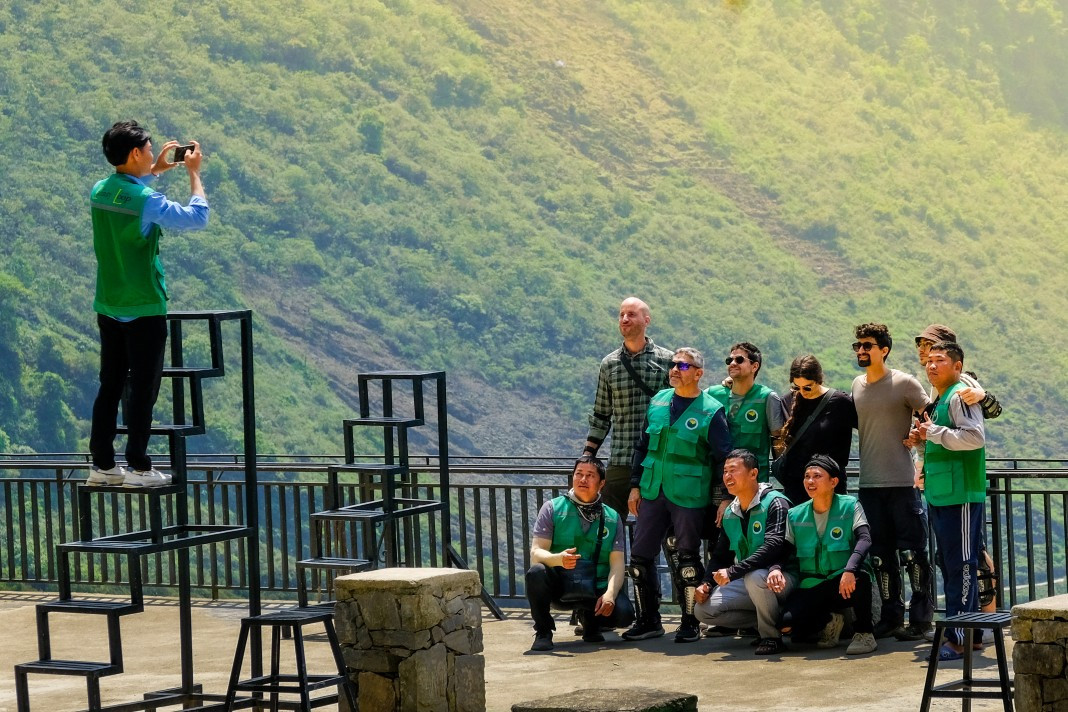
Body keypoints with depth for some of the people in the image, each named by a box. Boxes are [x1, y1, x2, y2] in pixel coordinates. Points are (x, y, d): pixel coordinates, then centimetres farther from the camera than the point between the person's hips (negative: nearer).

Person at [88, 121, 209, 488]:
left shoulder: (99, 192, 3)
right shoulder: (147, 201, -20)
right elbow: (197, 217, -15)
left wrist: (155, 171, 20)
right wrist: (194, 173, -6)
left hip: (108, 307, 7)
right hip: (144, 310, -7)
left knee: (110, 386, 12)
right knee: (143, 388, 1)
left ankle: (102, 464, 15)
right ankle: (138, 467, 3)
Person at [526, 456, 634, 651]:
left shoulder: (612, 518, 9)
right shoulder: (553, 508, 2)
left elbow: (617, 563, -1)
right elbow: (535, 553, -8)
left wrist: (610, 594, -21)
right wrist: (558, 559, -32)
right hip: (559, 588, -2)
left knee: (624, 613, -27)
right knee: (536, 572, -34)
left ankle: (590, 619, 10)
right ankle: (543, 632, -10)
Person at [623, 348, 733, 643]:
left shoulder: (711, 411, -6)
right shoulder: (658, 402, 10)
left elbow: (723, 459, -6)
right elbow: (642, 446, 17)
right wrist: (635, 485, 13)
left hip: (688, 497, -5)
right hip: (652, 493, 5)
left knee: (687, 560, 1)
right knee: (640, 556, 4)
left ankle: (690, 623, 11)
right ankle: (648, 621, 15)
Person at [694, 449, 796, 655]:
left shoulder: (775, 503, -14)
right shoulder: (730, 514, 10)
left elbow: (773, 547, -28)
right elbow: (720, 554, 18)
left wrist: (732, 572, -32)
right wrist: (706, 583, -1)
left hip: (779, 578, -8)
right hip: (746, 581, 8)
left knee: (755, 577, -40)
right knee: (703, 609, -9)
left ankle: (771, 636, -18)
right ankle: (768, 621, 2)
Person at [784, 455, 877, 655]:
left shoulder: (850, 506, -3)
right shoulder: (795, 516, 8)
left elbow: (865, 539, -18)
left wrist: (850, 570, -36)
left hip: (844, 586, -3)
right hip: (810, 588, 3)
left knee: (860, 575, -39)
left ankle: (863, 633, -16)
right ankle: (829, 620, 7)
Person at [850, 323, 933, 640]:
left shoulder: (904, 383, -6)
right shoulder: (857, 385, 12)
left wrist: (916, 440, -8)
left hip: (902, 482, -6)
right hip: (870, 483, 6)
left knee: (913, 553, -4)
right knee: (881, 555, 9)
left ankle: (921, 618, 2)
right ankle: (891, 617, 16)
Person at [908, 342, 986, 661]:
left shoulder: (960, 395, -11)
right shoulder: (937, 400, 19)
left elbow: (975, 437, -23)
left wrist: (935, 432, -17)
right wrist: (924, 438, 8)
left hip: (961, 496, -10)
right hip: (940, 497, 10)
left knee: (961, 565, -9)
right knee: (949, 564, 13)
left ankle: (958, 638, -10)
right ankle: (970, 632, 20)